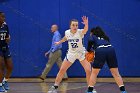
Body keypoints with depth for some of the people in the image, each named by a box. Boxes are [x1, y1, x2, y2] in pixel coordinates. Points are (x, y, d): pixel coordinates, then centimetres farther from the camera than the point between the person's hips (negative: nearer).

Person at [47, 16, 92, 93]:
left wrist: (86, 24, -68)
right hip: (71, 53, 3)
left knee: (88, 70, -15)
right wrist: (59, 42, 33)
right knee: (62, 70, 1)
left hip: (81, 53, -3)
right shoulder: (67, 32, -10)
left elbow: (85, 30, -47)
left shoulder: (80, 32, -22)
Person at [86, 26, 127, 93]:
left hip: (100, 51, -4)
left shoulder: (93, 36, 21)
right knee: (116, 73, 7)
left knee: (94, 73, 9)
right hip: (111, 50, 4)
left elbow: (90, 41, -1)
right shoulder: (105, 37, 35)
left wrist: (88, 50, 12)